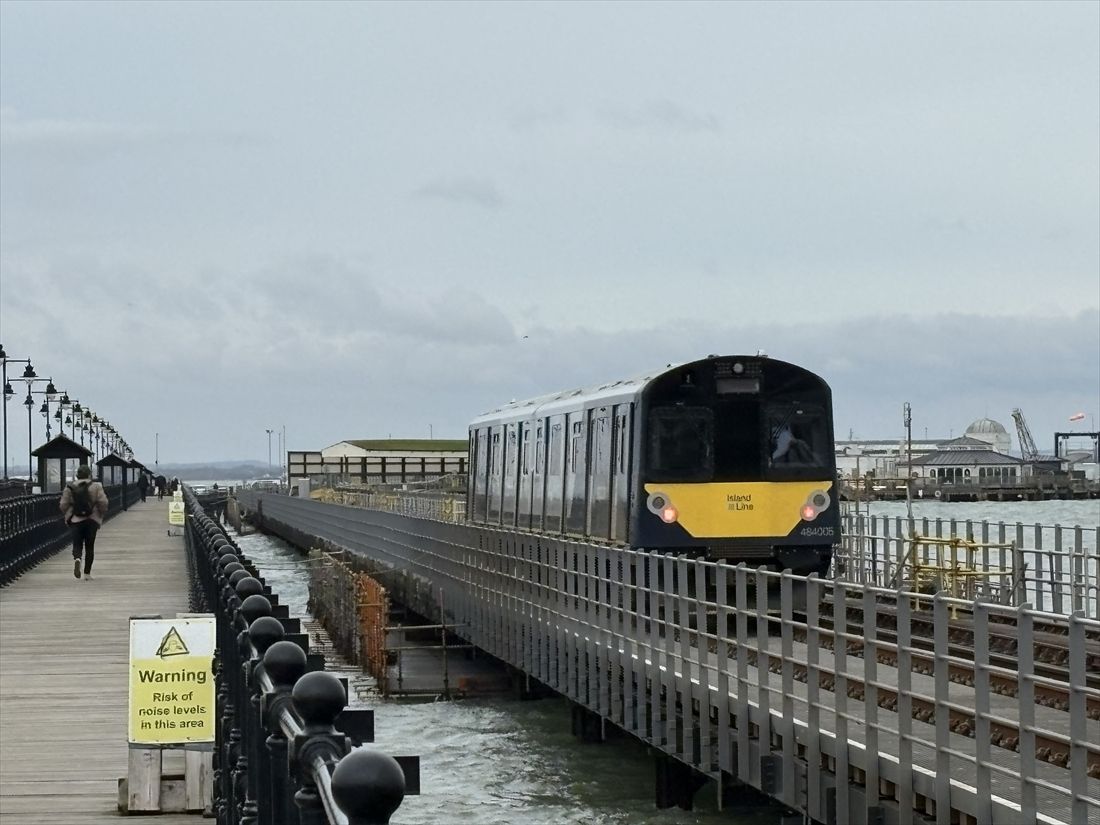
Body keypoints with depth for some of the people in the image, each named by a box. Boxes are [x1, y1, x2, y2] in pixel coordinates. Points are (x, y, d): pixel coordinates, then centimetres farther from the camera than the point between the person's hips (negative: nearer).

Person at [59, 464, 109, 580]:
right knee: (89, 546, 9)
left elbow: (63, 505, 0)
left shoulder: (70, 487, 0)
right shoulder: (96, 486, -3)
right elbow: (103, 503, -9)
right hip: (92, 519, 0)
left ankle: (77, 558, -29)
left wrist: (67, 516, 17)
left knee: (77, 544, 5)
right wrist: (101, 514, 7)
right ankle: (87, 573, 7)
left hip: (75, 520, 0)